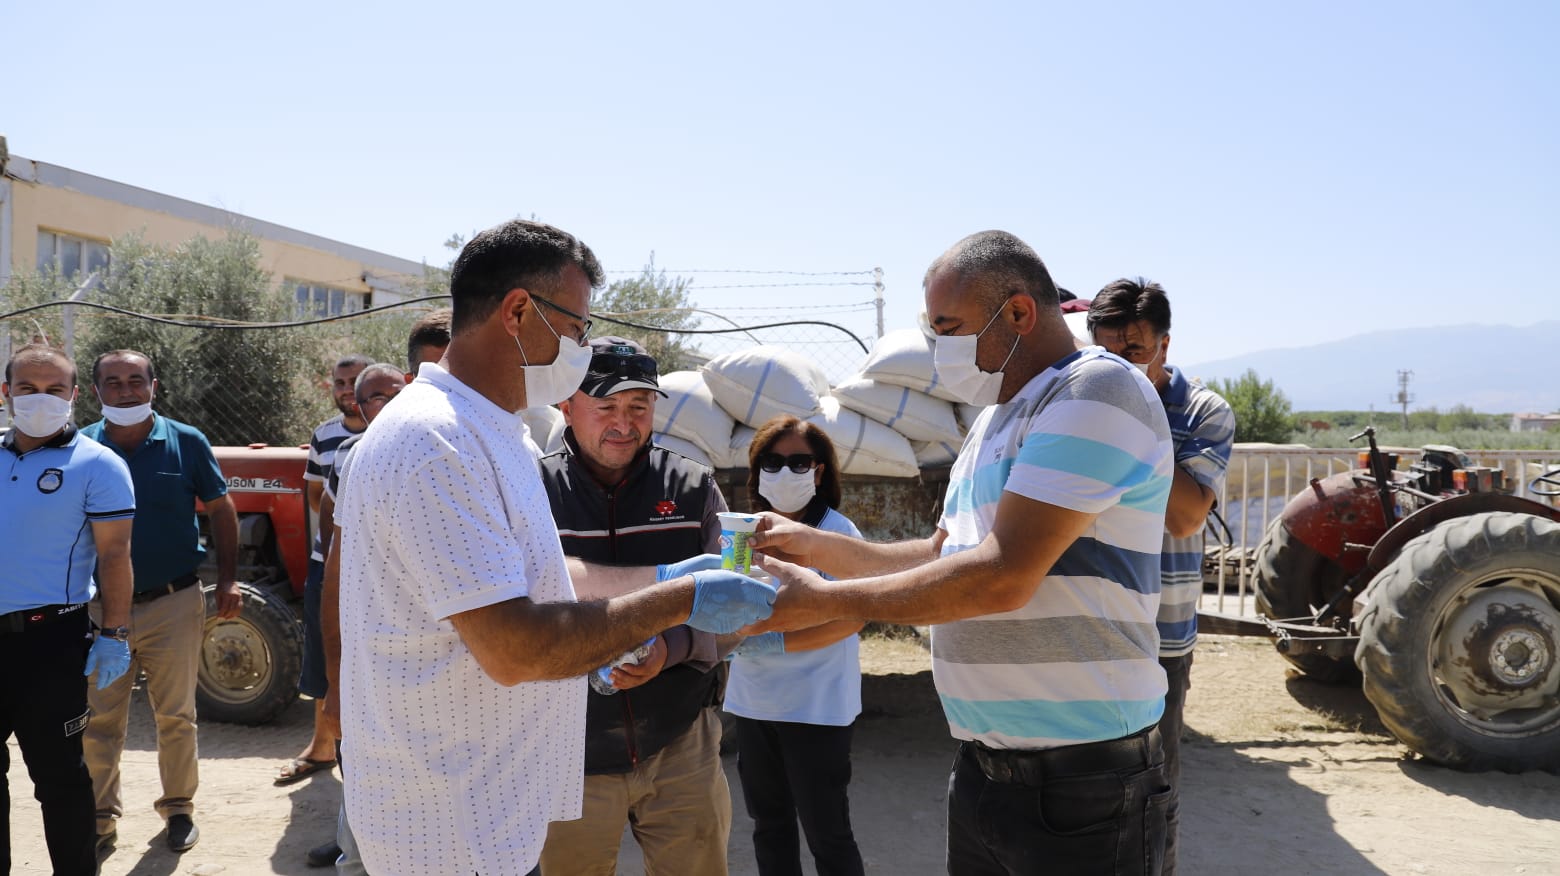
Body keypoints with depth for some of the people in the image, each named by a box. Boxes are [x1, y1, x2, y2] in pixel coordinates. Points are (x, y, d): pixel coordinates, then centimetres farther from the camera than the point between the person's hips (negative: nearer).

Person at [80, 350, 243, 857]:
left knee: (176, 716, 11)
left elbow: (221, 510, 4)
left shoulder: (186, 443, -3)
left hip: (174, 605, -1)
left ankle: (179, 808, 26)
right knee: (98, 723, 8)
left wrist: (228, 580, -2)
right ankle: (99, 819, 22)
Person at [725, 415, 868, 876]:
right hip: (753, 705, 6)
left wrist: (778, 643, -27)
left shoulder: (837, 533, -11)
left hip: (817, 709, -6)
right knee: (769, 825, 18)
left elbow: (850, 617, -19)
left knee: (827, 832, 4)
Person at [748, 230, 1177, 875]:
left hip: (1079, 781, -8)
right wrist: (819, 546, 8)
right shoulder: (995, 421, 15)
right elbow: (943, 556, 20)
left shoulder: (1098, 390, -16)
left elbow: (1003, 576, -23)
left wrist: (827, 600, -16)